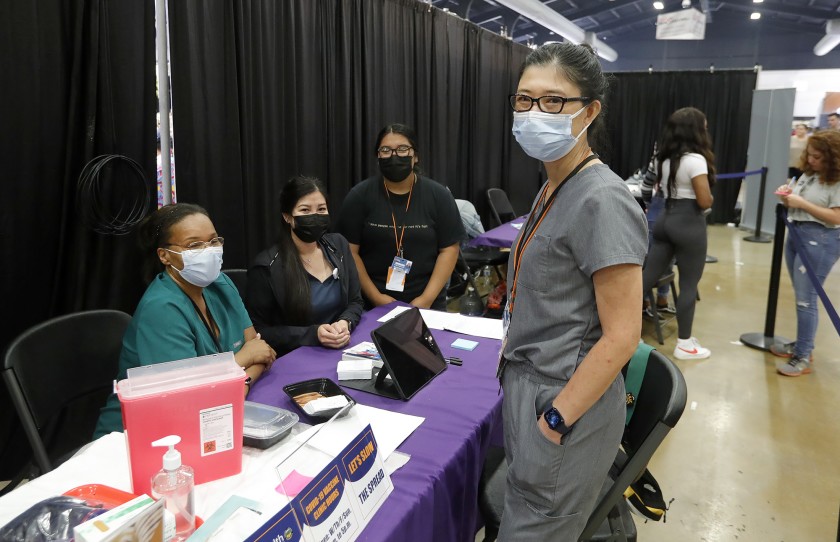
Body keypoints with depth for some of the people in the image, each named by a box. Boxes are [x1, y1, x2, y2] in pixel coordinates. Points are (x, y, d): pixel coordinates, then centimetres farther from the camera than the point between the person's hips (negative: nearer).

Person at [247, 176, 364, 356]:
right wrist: (312, 334, -19)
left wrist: (345, 324, -11)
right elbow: (260, 331, -7)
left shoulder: (338, 245, 3)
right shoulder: (267, 266, -12)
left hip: (341, 351, 2)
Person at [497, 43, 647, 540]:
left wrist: (555, 421, -17)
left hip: (564, 403, -9)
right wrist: (525, 401, 14)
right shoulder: (554, 187, 7)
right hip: (530, 386, 9)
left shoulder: (602, 201, -21)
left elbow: (620, 337, -21)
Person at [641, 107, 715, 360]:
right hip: (689, 223, -7)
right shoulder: (695, 159, -15)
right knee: (689, 284, 4)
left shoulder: (664, 158, 10)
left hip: (665, 219, 8)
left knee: (648, 277, 10)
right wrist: (707, 198, 3)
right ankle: (684, 344, 14)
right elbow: (705, 201, -16)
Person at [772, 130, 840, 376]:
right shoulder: (808, 173, 10)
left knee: (806, 299, -7)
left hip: (820, 241, -8)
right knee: (801, 297, 14)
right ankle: (801, 345, 25)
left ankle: (803, 358, 0)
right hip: (796, 234, 8)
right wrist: (788, 195, -5)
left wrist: (801, 203, -22)